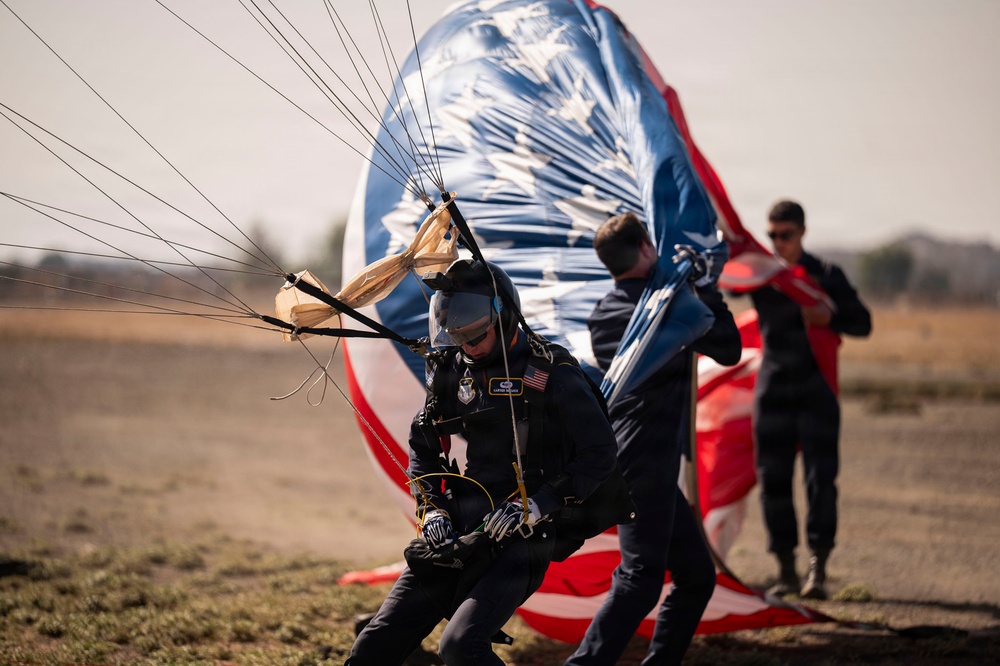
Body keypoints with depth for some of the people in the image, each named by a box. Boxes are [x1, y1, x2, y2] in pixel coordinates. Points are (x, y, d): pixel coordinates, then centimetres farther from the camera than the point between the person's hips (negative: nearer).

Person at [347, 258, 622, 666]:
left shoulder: (551, 373, -8)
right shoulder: (452, 371, 9)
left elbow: (599, 454, -9)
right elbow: (422, 445, 21)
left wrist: (535, 506, -16)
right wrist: (432, 508, 5)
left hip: (519, 539, -6)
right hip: (454, 533, 6)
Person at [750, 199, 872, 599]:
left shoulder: (825, 276, 3)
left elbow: (862, 323, 2)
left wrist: (830, 316, -18)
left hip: (816, 390, -2)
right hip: (772, 390, 2)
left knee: (820, 478, -9)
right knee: (773, 480, 1)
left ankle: (818, 569, -7)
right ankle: (785, 570, 9)